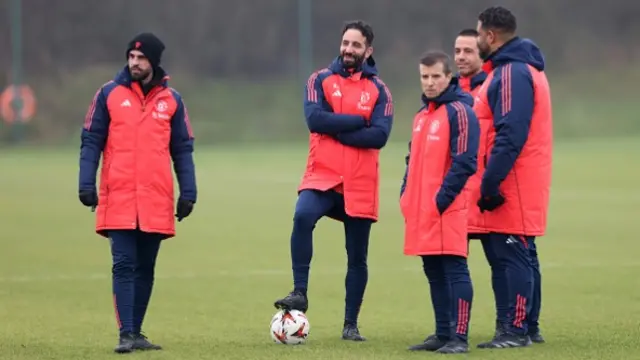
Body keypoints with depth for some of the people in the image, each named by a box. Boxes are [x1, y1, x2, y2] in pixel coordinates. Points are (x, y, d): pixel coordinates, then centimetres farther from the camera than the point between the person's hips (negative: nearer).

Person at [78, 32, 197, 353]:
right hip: (118, 200, -2)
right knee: (124, 266, -8)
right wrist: (87, 184, -7)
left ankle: (136, 332, 16)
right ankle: (126, 335, -10)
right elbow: (91, 141, 3)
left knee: (146, 268, 8)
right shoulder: (110, 94, 4)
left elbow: (182, 150, 10)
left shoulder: (171, 100, 8)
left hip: (157, 202, 2)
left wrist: (187, 192, 2)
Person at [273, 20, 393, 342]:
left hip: (360, 185, 1)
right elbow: (315, 119, -13)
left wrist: (336, 130, -14)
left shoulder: (378, 90, 4)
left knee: (357, 257, 7)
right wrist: (357, 121, -12)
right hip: (322, 177, -1)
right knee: (303, 217, -32)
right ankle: (300, 293, -27)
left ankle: (351, 324, 19)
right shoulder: (320, 80, 4)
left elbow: (379, 136, -10)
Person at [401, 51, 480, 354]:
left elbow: (464, 162, -15)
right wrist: (406, 196, 12)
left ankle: (459, 337, -9)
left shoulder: (459, 112, -8)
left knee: (454, 270, -8)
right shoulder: (421, 115, 18)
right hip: (420, 210, 8)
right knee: (434, 273, 11)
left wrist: (442, 199, -18)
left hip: (447, 209, -8)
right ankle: (443, 334, 17)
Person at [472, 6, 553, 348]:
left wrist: (489, 182, -23)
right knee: (521, 255, 14)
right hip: (522, 183, 10)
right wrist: (491, 181, 17)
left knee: (511, 255, -8)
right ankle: (528, 327, 19)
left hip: (513, 187, -10)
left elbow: (510, 135, -24)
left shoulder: (511, 73, -16)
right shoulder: (523, 67, 17)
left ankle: (516, 329, -7)